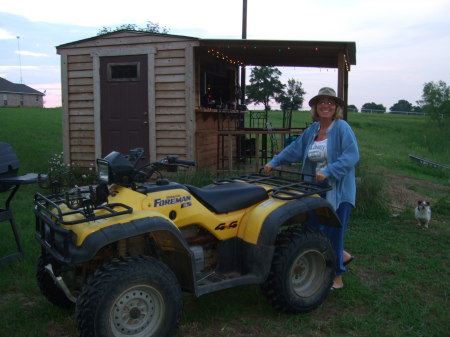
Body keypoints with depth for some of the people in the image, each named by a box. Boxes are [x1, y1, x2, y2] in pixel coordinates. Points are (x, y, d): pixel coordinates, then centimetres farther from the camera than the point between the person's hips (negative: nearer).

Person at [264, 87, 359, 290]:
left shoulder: (342, 128, -10)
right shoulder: (312, 130, 10)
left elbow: (352, 156, -20)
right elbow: (295, 149, 18)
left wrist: (328, 172, -28)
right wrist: (274, 162, 12)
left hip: (339, 191, -6)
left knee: (333, 233, 2)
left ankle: (337, 277, 22)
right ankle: (341, 256, 37)